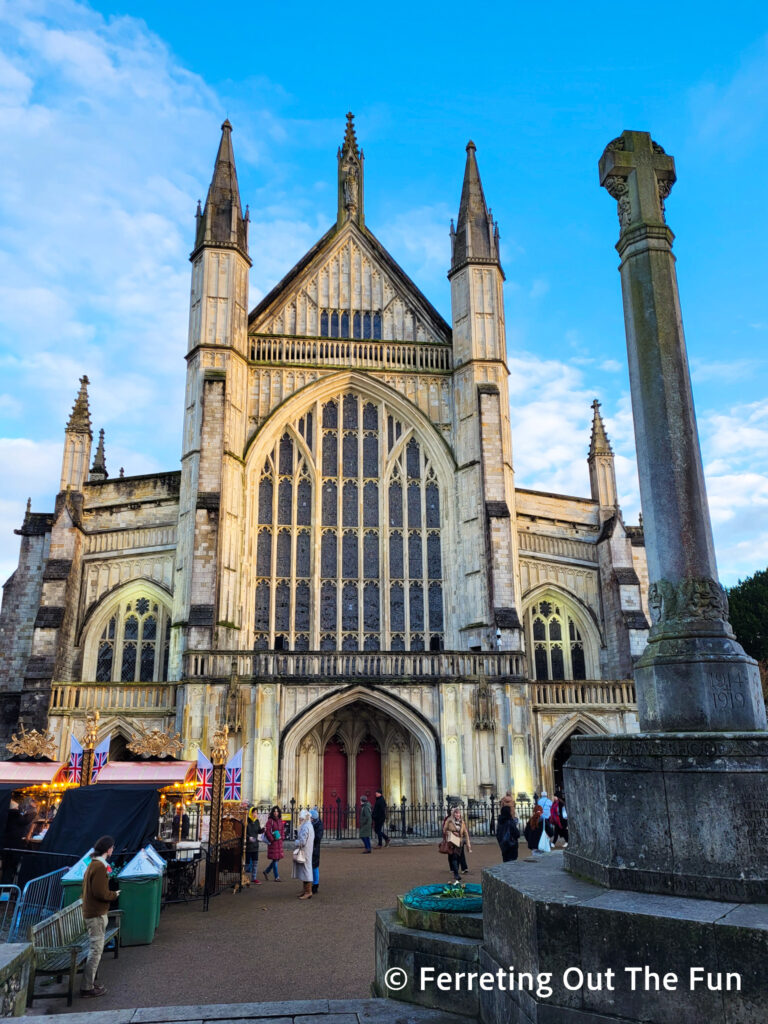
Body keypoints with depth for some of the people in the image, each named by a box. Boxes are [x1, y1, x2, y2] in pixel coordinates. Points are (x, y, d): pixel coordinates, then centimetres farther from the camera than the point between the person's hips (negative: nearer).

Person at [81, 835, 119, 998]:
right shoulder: (100, 867, -21)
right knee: (96, 950, -3)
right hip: (97, 915, -10)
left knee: (94, 949, 18)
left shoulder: (92, 865, 11)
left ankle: (90, 982, 25)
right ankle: (87, 988, 2)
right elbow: (101, 893, -24)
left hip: (90, 912, 10)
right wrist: (115, 894, -7)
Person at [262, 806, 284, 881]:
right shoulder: (270, 821, -11)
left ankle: (266, 871, 28)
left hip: (279, 842, 7)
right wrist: (272, 839, -13)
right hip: (273, 842, -7)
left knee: (277, 858, 10)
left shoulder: (280, 820, 11)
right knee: (275, 859, -2)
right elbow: (267, 831, -14)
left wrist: (281, 837, 5)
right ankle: (276, 877, 6)